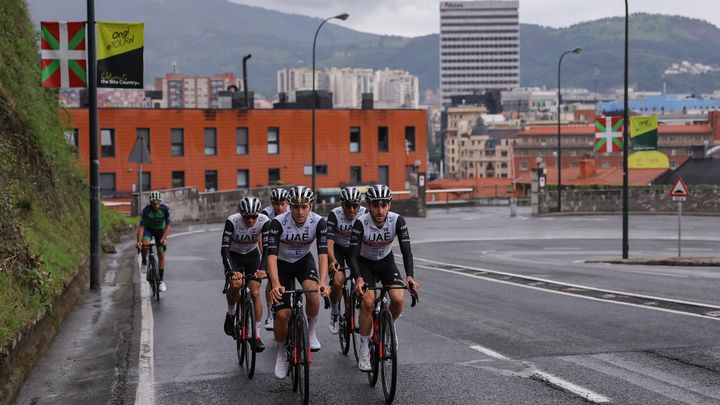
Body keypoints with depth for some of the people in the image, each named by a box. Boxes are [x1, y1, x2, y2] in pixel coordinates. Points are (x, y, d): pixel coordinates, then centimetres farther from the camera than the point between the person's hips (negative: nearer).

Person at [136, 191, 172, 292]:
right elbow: (141, 226, -31)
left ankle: (161, 280, 4)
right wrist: (139, 241, -43)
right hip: (148, 229, -1)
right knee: (145, 244, -32)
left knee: (161, 255, -5)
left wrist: (164, 238, -40)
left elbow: (167, 225, -25)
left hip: (160, 230, 1)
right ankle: (144, 261, -1)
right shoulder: (146, 210, -29)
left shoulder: (165, 209, -26)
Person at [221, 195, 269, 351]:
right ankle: (231, 313, 1)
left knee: (255, 293, -10)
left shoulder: (264, 221, -26)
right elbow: (224, 248, -32)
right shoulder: (232, 221, -30)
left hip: (252, 255, 2)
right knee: (236, 283, -28)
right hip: (233, 255, -1)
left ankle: (256, 334, 0)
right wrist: (231, 271, -45)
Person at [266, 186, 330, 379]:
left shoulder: (318, 222, -24)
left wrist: (322, 282, -45)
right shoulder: (278, 223, -29)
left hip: (304, 261, 1)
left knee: (312, 293, -32)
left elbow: (323, 253, -29)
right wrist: (276, 285, -48)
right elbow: (272, 255, -35)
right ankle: (281, 353, 14)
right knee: (282, 314, -12)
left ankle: (311, 331, -4)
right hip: (282, 264, -1)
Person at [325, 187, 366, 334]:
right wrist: (332, 261, -48)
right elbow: (329, 242, -31)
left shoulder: (365, 214, -21)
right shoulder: (335, 215, -26)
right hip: (337, 249, -2)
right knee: (338, 281, -22)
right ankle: (335, 311, 3)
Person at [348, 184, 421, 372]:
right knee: (368, 301, -23)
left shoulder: (397, 221, -24)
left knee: (398, 299, -19)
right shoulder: (361, 223, -29)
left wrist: (410, 276, -42)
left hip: (386, 262, 2)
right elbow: (353, 254, -30)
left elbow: (406, 250, -26)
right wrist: (358, 279, -48)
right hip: (365, 263, -2)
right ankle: (364, 350, -9)